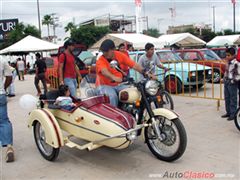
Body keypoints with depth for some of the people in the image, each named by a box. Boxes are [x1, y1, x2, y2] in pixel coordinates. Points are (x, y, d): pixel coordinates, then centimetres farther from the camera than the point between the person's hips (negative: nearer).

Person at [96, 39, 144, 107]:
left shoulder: (120, 55, -2)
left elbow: (134, 65, -11)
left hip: (118, 84, 4)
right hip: (104, 85, -4)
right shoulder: (101, 60, -15)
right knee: (112, 96, -33)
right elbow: (104, 71, -37)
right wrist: (114, 77, -58)